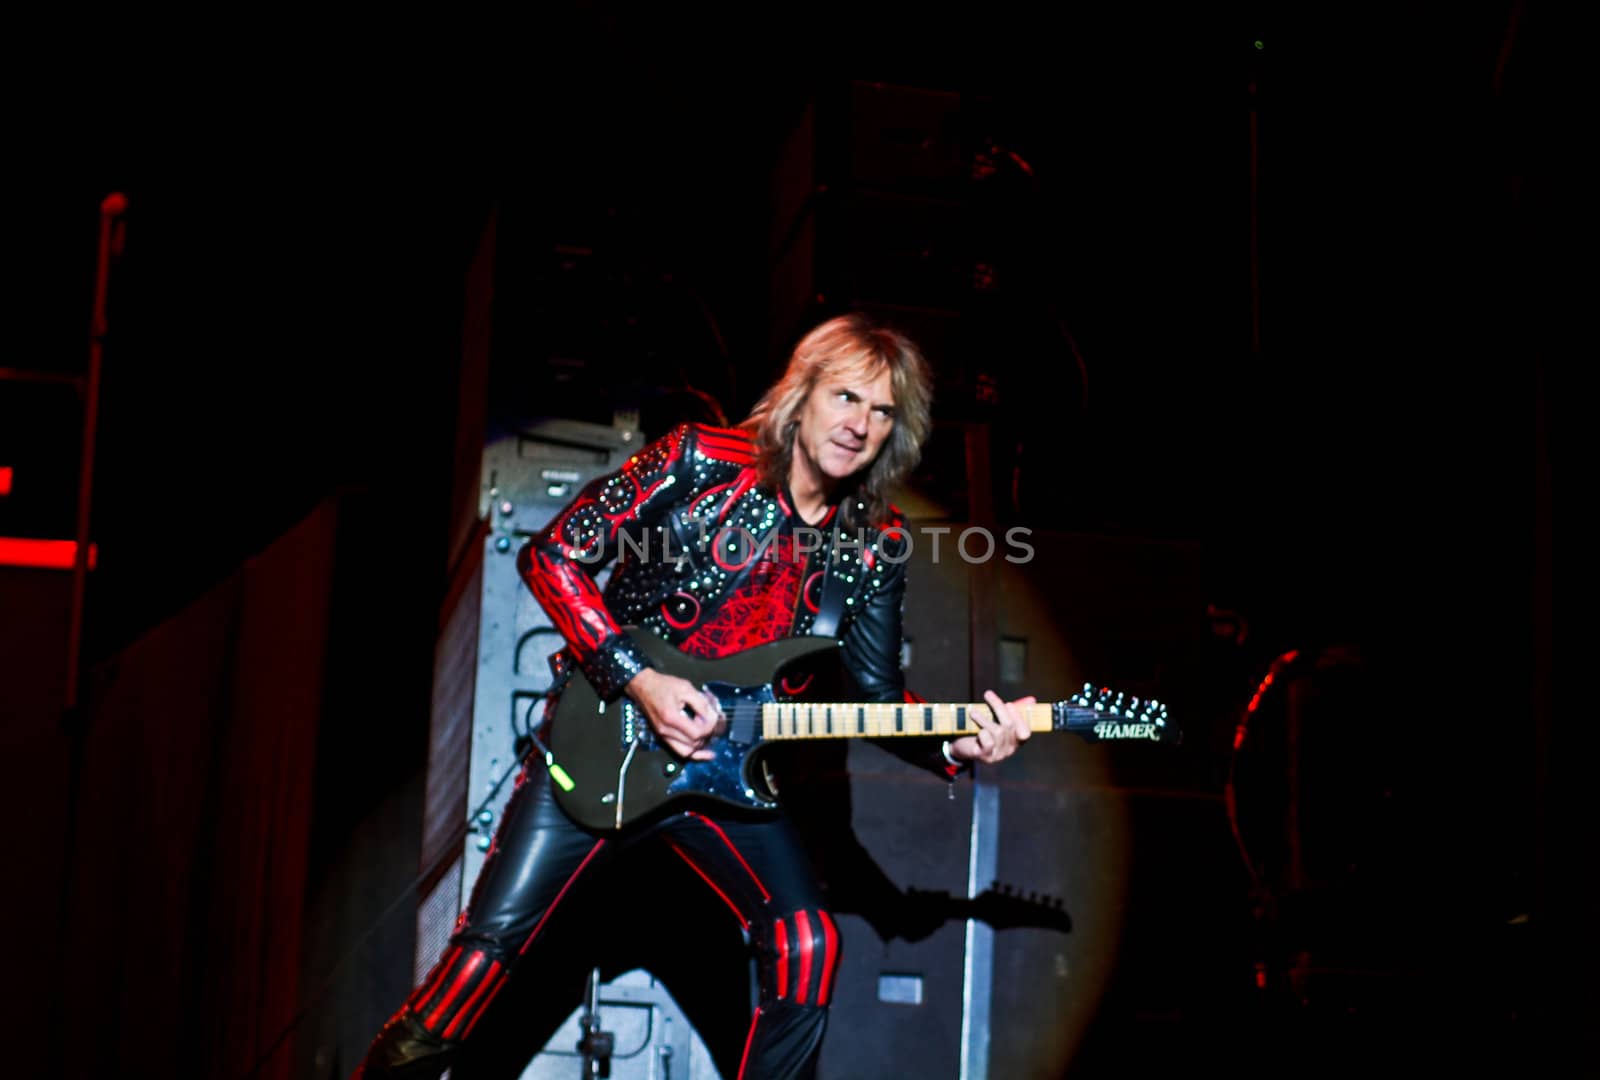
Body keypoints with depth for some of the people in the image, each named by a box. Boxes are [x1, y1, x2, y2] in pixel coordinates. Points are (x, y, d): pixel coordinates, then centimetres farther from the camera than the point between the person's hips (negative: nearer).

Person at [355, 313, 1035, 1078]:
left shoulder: (874, 546, 0)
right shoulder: (702, 461, -12)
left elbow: (878, 693, 6)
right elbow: (550, 556, -11)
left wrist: (955, 744, -16)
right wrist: (640, 680, -19)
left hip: (722, 766, 4)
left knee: (807, 946, -10)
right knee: (492, 942, -5)